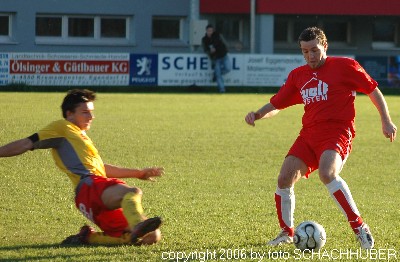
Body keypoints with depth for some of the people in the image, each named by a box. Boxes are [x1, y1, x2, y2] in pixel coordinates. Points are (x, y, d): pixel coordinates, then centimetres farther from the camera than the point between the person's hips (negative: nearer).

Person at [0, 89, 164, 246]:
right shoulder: (63, 128, 13)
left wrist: (138, 173, 48)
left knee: (152, 237, -1)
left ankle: (88, 237, 0)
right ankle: (138, 226, -71)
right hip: (89, 185, -9)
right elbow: (27, 144, 5)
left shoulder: (81, 136, 38)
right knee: (133, 193, -38)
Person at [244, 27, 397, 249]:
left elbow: (373, 90, 5)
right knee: (285, 179, -8)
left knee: (327, 173, -32)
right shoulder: (297, 76, 14)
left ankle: (359, 227, -22)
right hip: (309, 134, 6)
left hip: (337, 132, -6)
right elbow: (276, 104, 18)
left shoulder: (345, 66, 0)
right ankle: (287, 232, 14)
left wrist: (386, 121, 0)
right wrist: (257, 115, -1)